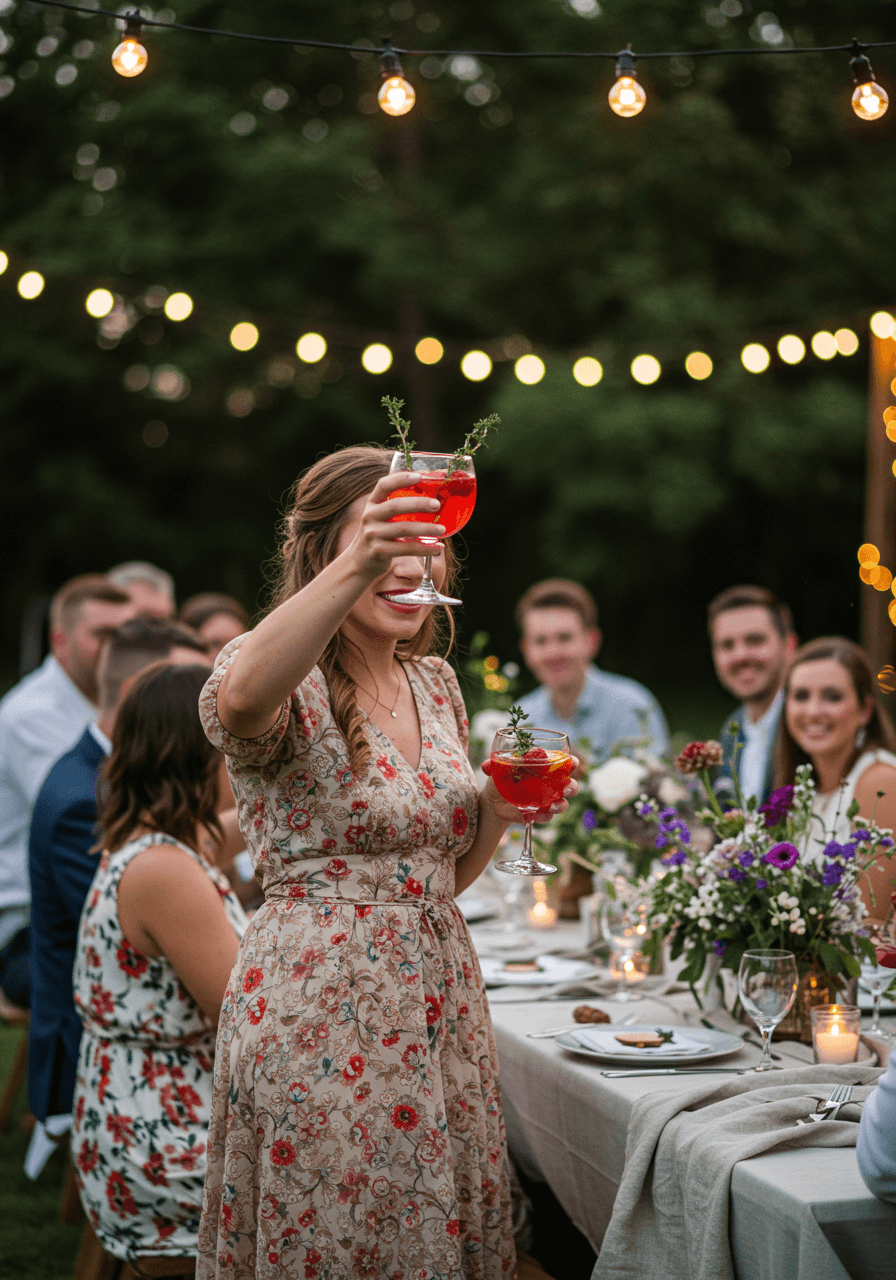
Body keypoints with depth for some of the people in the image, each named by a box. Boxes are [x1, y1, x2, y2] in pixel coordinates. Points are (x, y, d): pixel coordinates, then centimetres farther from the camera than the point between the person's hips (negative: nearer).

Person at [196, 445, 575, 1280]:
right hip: (317, 1013, -6)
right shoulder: (286, 683, -10)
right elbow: (240, 701, -39)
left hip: (439, 1004, 7)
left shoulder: (436, 683, 11)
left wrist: (501, 806, 0)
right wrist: (356, 566, -46)